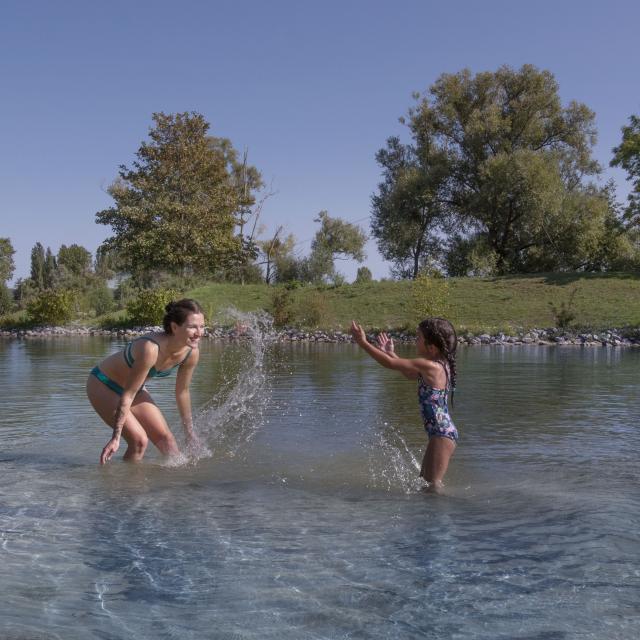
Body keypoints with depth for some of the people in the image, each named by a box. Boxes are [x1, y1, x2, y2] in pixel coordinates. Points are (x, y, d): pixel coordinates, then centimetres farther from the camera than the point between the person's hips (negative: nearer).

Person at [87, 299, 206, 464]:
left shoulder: (191, 353, -18)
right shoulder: (150, 349, -39)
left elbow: (182, 392, -1)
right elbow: (127, 395, -32)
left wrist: (189, 432, 8)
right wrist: (116, 437, -28)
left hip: (133, 386, 7)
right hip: (102, 385, -7)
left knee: (165, 437, 5)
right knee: (139, 440, -16)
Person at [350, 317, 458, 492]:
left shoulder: (429, 366, -19)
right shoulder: (440, 365, 9)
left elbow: (390, 364, -17)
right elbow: (411, 375, 27)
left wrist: (363, 342, -10)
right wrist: (391, 352, 27)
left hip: (442, 434, -10)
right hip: (441, 433, 10)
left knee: (433, 485, -6)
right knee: (425, 482, 18)